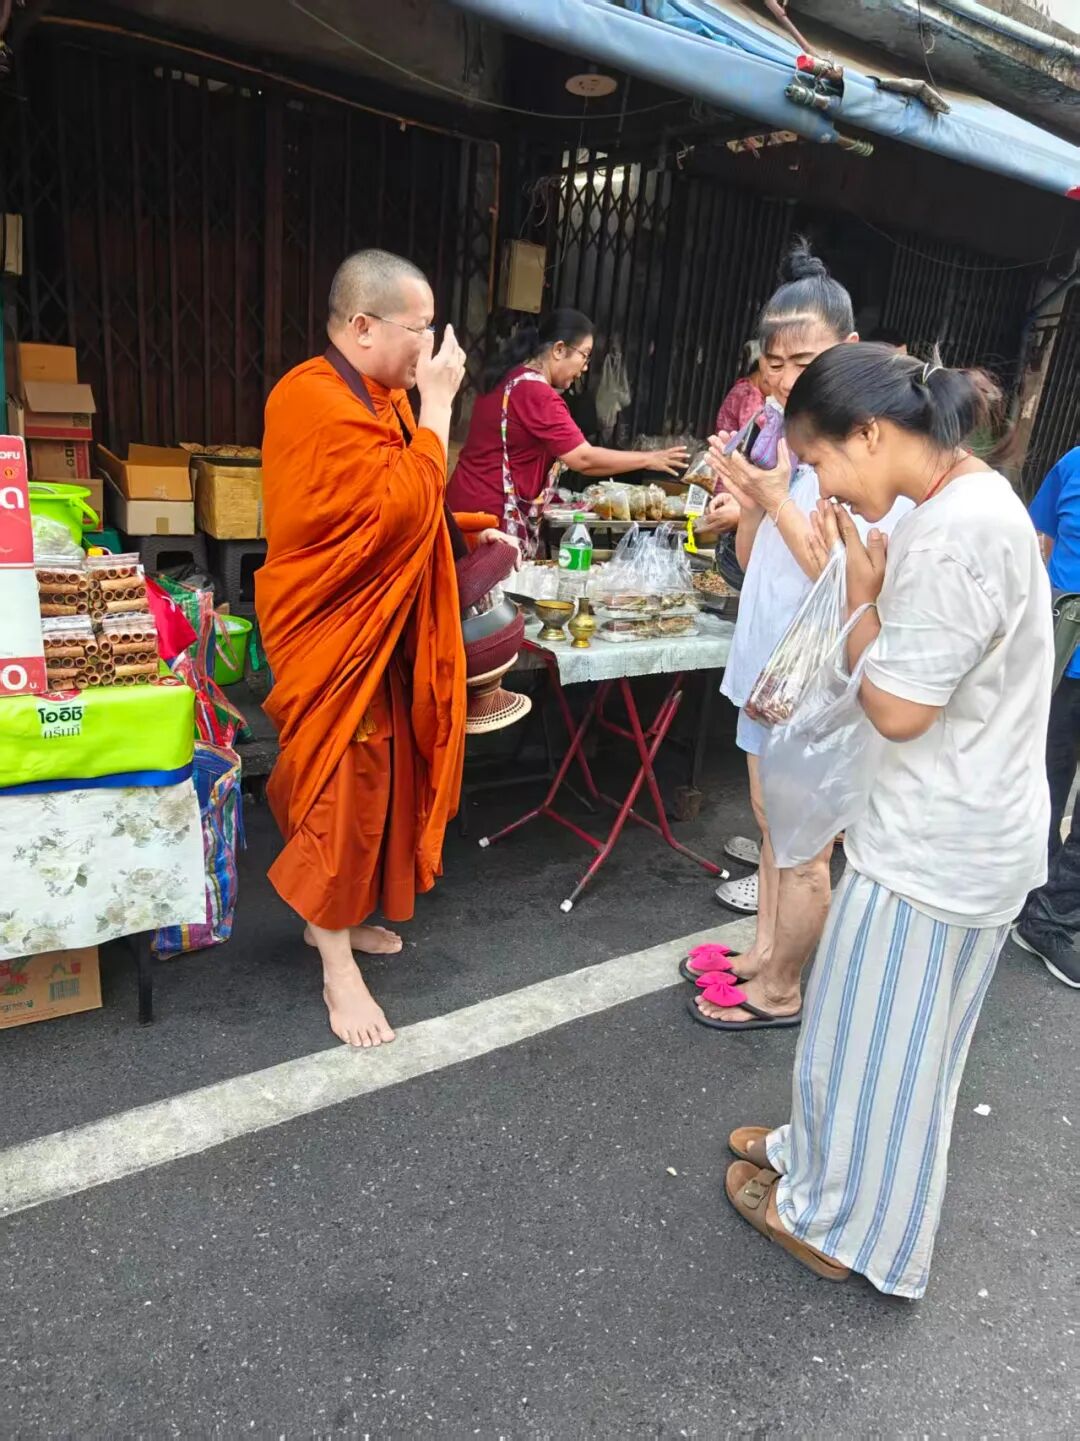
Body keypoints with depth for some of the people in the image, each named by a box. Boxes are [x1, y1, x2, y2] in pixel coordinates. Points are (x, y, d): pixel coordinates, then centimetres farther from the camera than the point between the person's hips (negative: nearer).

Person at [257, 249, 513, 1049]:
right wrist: (436, 403, -20)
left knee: (372, 778, 16)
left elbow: (409, 500, 20)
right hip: (335, 629, -10)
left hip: (376, 622, 10)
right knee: (344, 786, -4)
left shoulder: (376, 396, 11)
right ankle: (338, 968, 10)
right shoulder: (317, 402, -20)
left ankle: (335, 915, 34)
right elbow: (404, 503, -28)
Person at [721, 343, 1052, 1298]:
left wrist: (858, 598, -12)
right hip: (968, 825, 10)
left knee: (878, 1033, 10)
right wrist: (870, 589, -1)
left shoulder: (952, 532, -26)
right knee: (893, 1026, 25)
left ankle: (842, 1222, 33)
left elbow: (897, 708, -23)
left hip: (937, 844, -10)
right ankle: (830, 1156, 47)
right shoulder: (972, 497, 6)